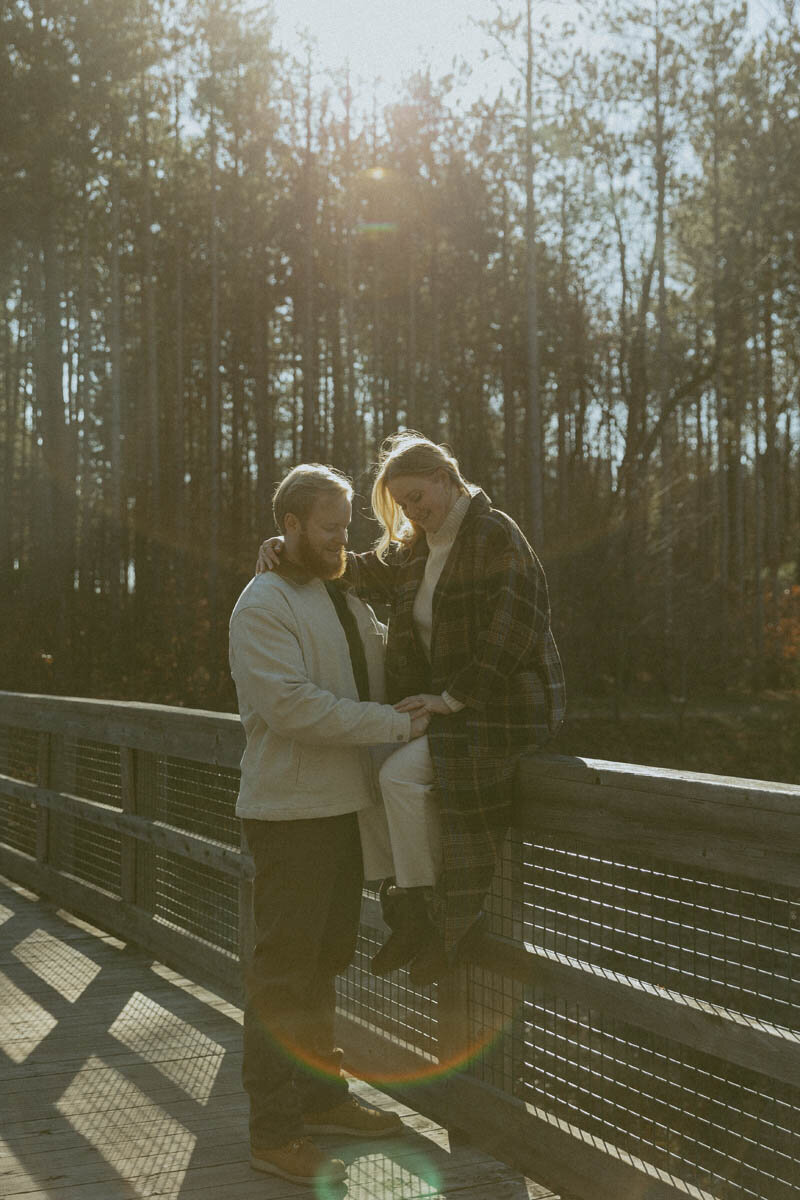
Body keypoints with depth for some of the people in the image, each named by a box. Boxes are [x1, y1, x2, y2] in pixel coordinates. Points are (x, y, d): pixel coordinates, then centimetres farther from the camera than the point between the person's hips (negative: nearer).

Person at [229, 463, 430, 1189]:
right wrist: (398, 724, -23)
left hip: (344, 803, 9)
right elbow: (291, 703, -25)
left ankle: (322, 1097, 32)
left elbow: (390, 659, 25)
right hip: (291, 810, -9)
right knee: (284, 970, -3)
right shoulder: (265, 604, -14)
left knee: (325, 961, 18)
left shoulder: (347, 598, 14)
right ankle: (275, 1132, 5)